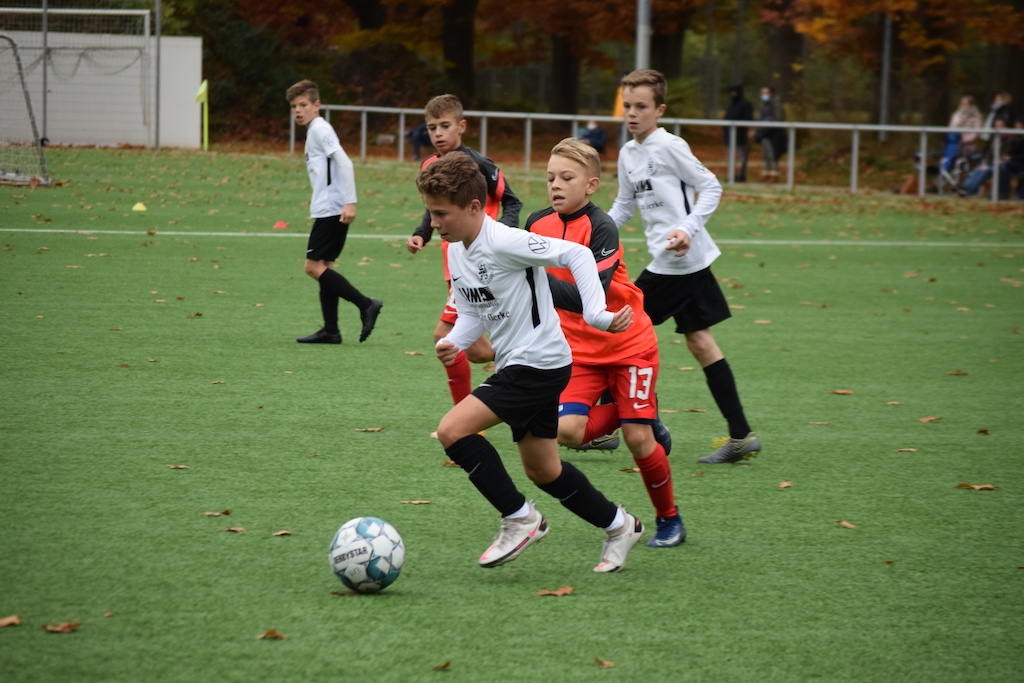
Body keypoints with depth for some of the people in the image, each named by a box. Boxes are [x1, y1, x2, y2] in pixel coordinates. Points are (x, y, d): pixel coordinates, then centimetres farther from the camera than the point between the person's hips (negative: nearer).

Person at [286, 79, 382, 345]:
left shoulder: (320, 130, -9)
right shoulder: (315, 132, 20)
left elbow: (344, 163, -19)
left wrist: (349, 202, -25)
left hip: (331, 210, -10)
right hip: (327, 211, 10)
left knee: (314, 266, -11)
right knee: (323, 267, 9)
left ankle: (365, 305, -13)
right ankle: (330, 330, 9)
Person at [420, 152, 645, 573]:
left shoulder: (503, 243, -21)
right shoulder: (456, 252, 6)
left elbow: (576, 254, -20)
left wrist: (596, 314, -26)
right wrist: (452, 343, -5)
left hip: (539, 363, -10)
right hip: (517, 365, 10)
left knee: (453, 430, -18)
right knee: (542, 470, 18)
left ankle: (520, 519, -6)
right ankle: (619, 526, 35)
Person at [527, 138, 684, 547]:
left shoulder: (601, 229, -21)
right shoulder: (538, 224, -4)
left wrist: (540, 280, -39)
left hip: (629, 346, -5)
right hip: (580, 350, 5)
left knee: (638, 438, -5)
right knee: (567, 431, -15)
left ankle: (669, 519, 17)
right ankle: (633, 414, 15)